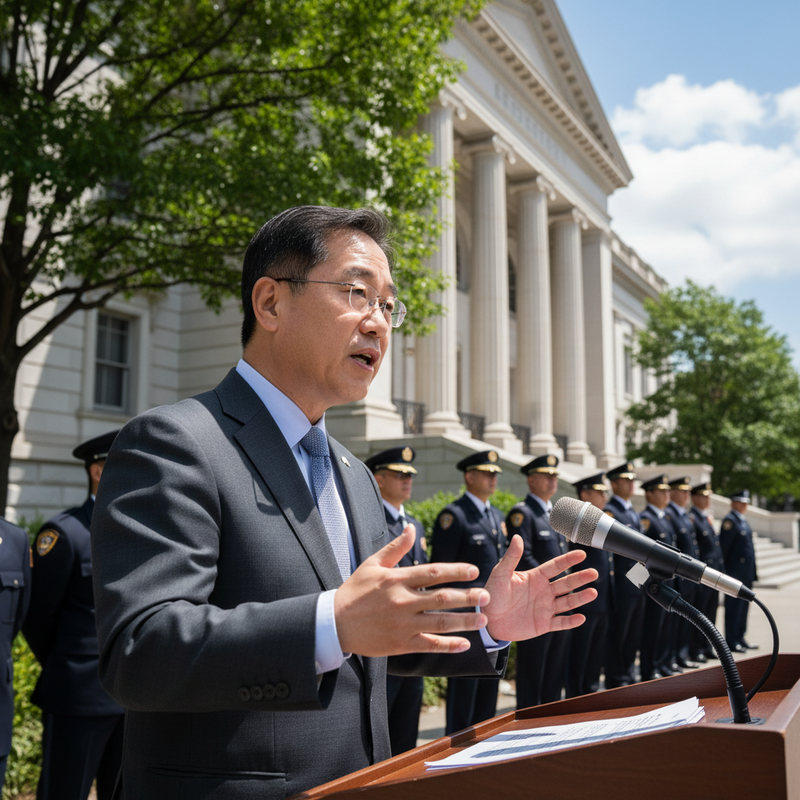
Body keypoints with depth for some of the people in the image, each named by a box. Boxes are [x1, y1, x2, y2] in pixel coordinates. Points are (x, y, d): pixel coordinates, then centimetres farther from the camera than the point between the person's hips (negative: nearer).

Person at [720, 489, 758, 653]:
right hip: (735, 571, -9)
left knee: (743, 606, 13)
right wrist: (723, 568, -15)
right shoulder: (729, 520, -12)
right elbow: (723, 546, -15)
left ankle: (740, 638, 21)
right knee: (734, 606, -2)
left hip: (747, 573, 9)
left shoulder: (743, 521, 16)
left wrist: (752, 572, 16)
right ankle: (731, 641, 4)